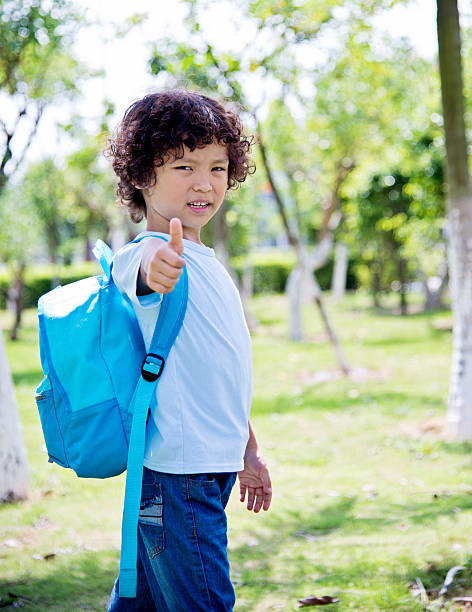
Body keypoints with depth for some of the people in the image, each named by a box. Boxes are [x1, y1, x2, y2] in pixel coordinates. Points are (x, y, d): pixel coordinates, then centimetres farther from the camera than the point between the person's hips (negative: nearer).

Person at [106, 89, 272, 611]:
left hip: (209, 469, 9)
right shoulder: (154, 258, -13)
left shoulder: (206, 264, 16)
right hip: (177, 473, -9)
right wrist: (156, 261, -63)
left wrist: (248, 451, 30)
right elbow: (137, 266, -40)